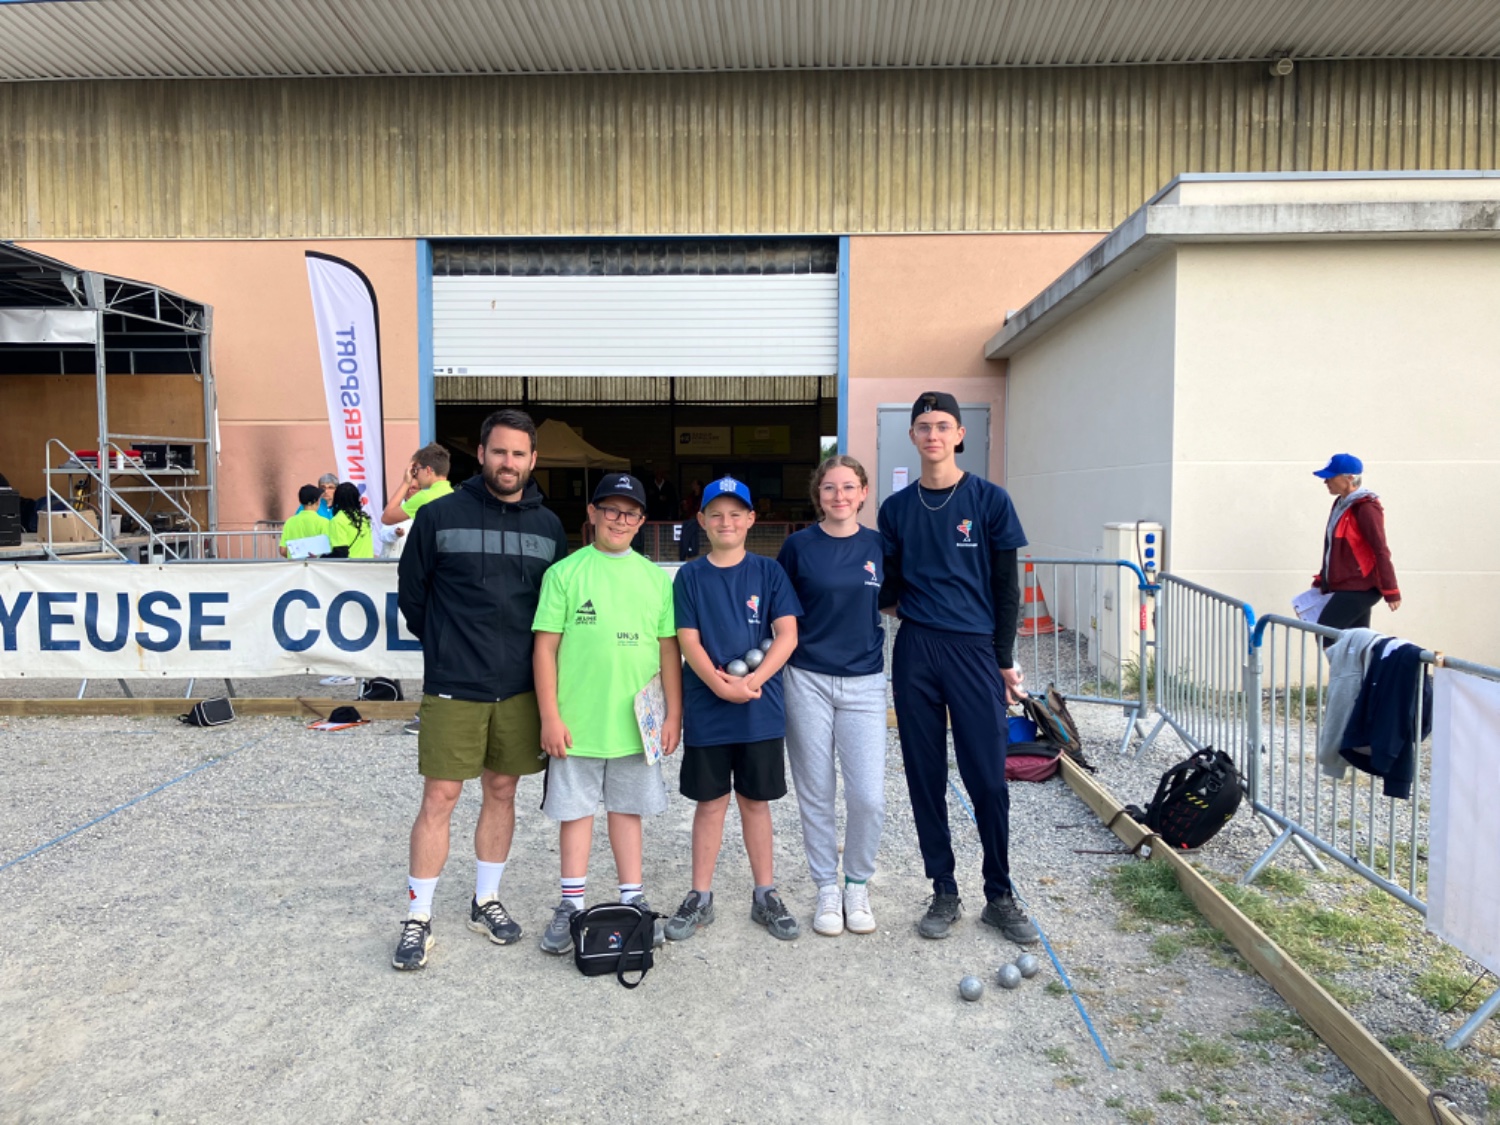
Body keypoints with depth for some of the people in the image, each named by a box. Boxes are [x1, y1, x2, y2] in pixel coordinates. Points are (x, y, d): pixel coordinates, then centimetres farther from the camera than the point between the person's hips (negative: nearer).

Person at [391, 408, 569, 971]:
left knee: (501, 793, 13)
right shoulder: (440, 515, -3)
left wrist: (539, 668, 9)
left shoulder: (548, 527, 5)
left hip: (519, 689, 3)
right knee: (439, 799, 0)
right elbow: (410, 591, 6)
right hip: (451, 689, -3)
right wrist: (446, 645, 9)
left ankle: (486, 901, 29)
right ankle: (418, 918, 14)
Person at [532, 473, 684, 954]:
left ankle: (633, 900, 25)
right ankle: (572, 905, 23)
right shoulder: (564, 573, -4)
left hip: (635, 722, 2)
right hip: (576, 722, -2)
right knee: (575, 809, 9)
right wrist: (550, 716, -8)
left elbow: (669, 650, 7)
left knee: (627, 808, 14)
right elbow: (546, 647, -5)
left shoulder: (656, 577, 5)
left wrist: (673, 715, 4)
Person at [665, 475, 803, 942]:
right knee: (710, 802, 9)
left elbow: (787, 635, -5)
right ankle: (700, 897, 21)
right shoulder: (690, 576, 2)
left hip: (761, 710, 0)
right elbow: (688, 640, -4)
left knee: (755, 800, 10)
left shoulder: (768, 571, 2)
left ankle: (766, 896, 22)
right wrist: (721, 686, -18)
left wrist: (751, 681, -18)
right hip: (705, 710, 0)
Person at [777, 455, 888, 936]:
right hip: (808, 680, -1)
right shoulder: (799, 546, -2)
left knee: (868, 796, -4)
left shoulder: (878, 545, 3)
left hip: (865, 682, 1)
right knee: (816, 795, 7)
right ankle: (827, 890, 24)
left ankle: (857, 886, 20)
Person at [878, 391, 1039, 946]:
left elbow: (1006, 586, 3)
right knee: (925, 776, 7)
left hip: (975, 650, -2)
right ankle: (944, 893, 21)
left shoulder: (989, 500, 1)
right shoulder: (897, 508, 8)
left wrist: (1005, 659, 0)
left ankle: (1000, 896, 17)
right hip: (916, 651, 2)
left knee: (988, 778, 0)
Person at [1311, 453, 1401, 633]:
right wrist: (1320, 580, 21)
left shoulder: (1366, 508, -14)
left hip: (1359, 588, -9)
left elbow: (1381, 551, -16)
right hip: (1343, 587, 9)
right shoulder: (1341, 504, 13)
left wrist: (1391, 592, -16)